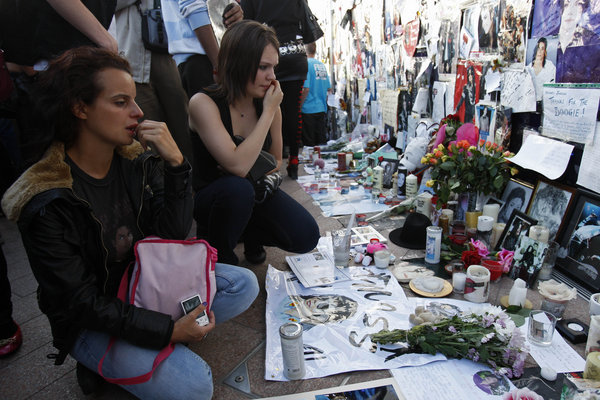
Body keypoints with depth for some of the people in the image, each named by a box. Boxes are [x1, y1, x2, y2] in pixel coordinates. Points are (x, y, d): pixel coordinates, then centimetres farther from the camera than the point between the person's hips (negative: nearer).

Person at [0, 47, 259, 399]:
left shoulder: (137, 159, -7)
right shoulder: (47, 203, -24)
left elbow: (175, 233, -12)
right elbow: (80, 303, -20)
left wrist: (176, 162, -25)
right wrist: (168, 330, -24)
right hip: (92, 321, -6)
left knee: (244, 284, -5)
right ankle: (105, 363, 4)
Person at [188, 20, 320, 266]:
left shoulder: (268, 104, -6)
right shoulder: (203, 103, -22)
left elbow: (276, 161, 8)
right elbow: (238, 165, -33)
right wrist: (269, 112, -26)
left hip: (256, 192, 4)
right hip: (211, 198, -4)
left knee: (306, 237, -14)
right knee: (237, 188, -38)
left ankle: (251, 234, 17)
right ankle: (217, 259, -9)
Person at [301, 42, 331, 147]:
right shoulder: (322, 65, 10)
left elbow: (306, 89, -17)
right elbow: (329, 89, 12)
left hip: (308, 110, -7)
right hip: (322, 109, 7)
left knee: (309, 144, 0)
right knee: (321, 143, 11)